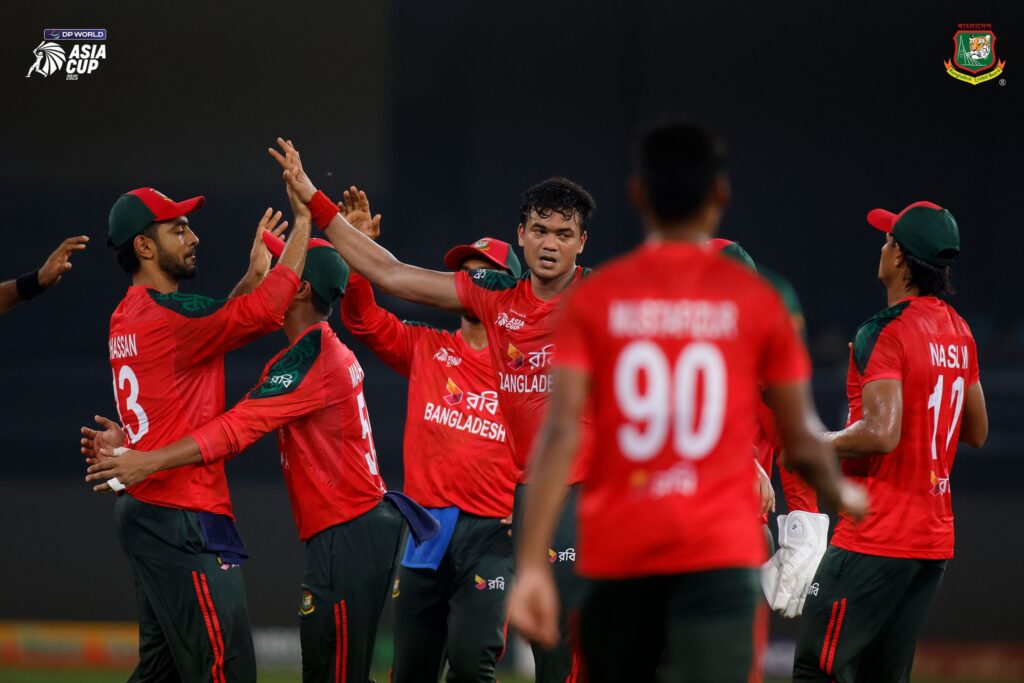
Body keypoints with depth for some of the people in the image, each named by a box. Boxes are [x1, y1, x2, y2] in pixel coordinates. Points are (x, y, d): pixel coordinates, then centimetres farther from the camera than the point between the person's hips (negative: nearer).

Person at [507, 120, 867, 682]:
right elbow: (802, 443, 7)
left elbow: (560, 435, -7)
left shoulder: (595, 299, 3)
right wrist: (842, 494, 29)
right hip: (720, 552, -2)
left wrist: (531, 565, -9)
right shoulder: (755, 301, 2)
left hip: (616, 555, 2)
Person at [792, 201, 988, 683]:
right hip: (936, 538, 9)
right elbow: (977, 433, 21)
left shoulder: (883, 334, -14)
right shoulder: (959, 332, 12)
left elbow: (882, 433, -25)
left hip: (876, 539, -9)